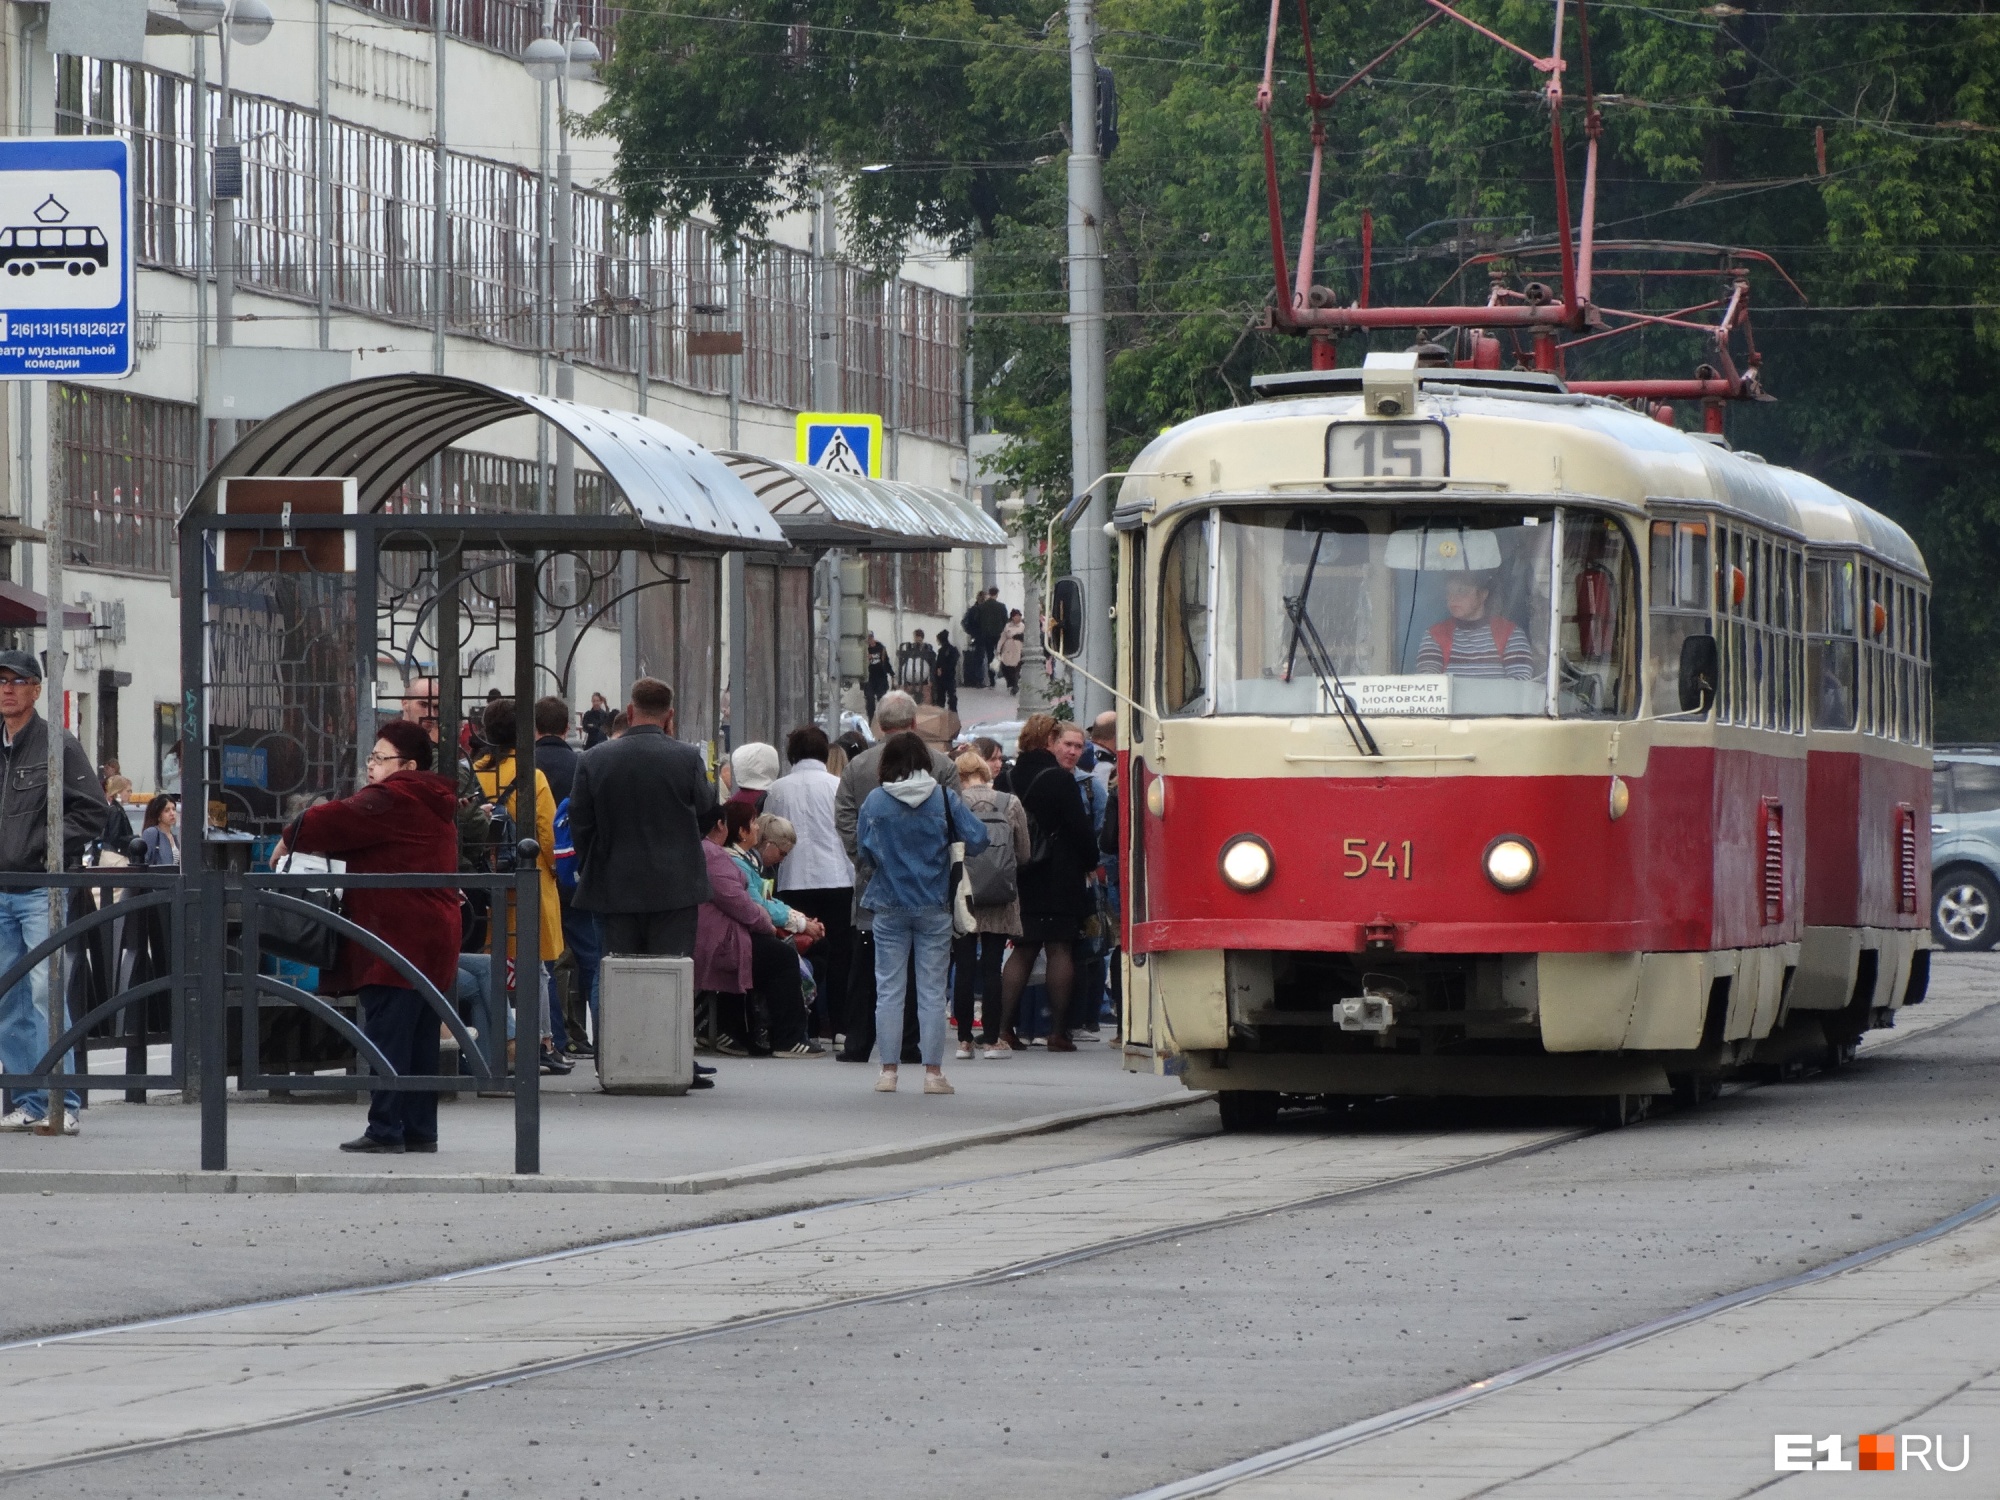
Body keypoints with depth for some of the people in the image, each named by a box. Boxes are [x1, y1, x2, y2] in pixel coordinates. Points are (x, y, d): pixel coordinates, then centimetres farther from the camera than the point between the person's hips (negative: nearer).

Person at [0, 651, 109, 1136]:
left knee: (46, 991, -15)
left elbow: (93, 809, -7)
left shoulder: (59, 746, -3)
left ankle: (63, 1102, -16)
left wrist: (51, 850, -12)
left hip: (42, 891, -7)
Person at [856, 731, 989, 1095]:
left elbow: (863, 848, 0)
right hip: (934, 907, 0)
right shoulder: (944, 798, -5)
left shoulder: (875, 801, -5)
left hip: (889, 906, 0)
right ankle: (932, 1071, 2)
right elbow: (976, 839, -5)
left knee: (889, 990, 6)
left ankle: (888, 1070, 4)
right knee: (932, 990, 4)